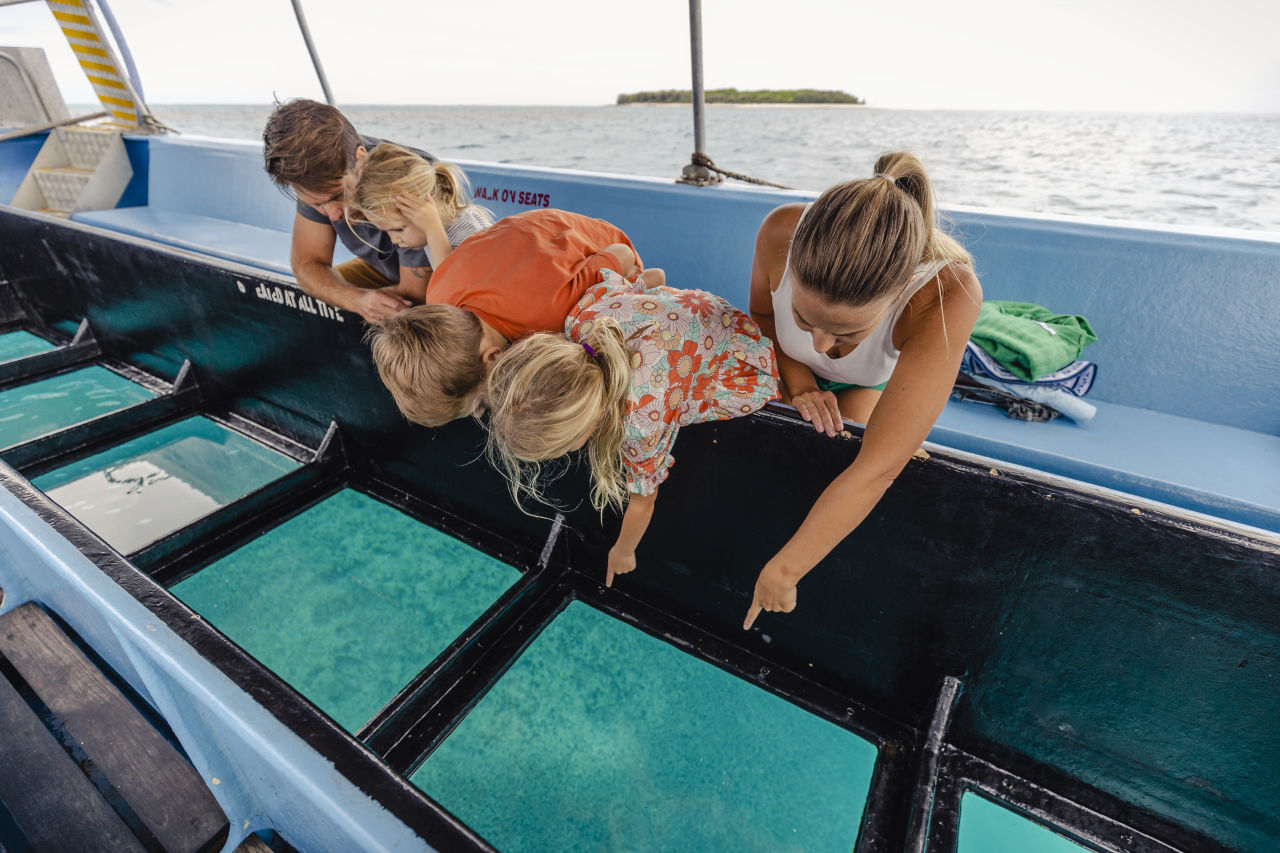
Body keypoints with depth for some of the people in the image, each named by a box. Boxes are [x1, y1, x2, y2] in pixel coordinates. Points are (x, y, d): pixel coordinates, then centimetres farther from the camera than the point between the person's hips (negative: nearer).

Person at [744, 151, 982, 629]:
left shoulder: (949, 293, -45)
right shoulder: (781, 233, -38)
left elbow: (878, 469, -45)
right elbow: (762, 312, -11)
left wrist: (783, 572, -39)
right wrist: (797, 379, -28)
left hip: (872, 383, -1)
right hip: (791, 367, 2)